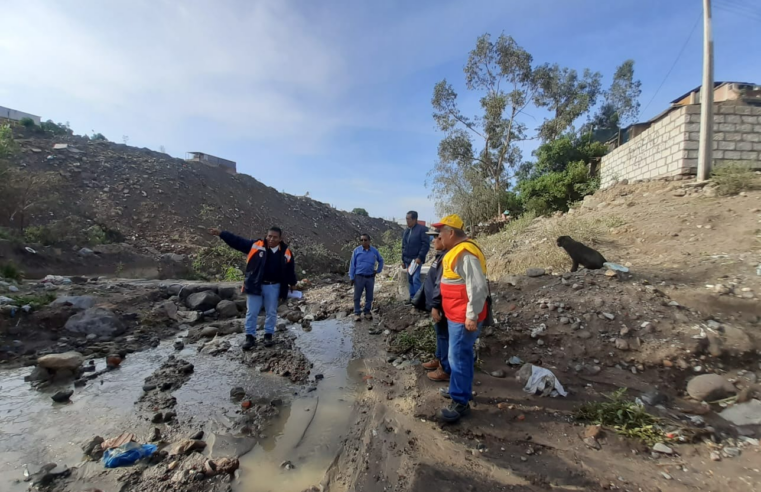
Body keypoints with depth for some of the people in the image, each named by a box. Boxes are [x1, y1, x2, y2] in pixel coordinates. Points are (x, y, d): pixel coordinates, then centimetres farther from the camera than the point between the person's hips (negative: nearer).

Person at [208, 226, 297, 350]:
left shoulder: (286, 252, -4)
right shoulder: (256, 245, -7)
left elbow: (290, 269, 7)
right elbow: (237, 241, -6)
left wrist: (292, 284, 15)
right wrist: (221, 233, -12)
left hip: (273, 287, 1)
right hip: (255, 285, -1)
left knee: (271, 313, 11)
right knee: (252, 312, 6)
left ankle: (268, 335, 28)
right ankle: (250, 337, 19)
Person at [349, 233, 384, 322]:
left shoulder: (374, 251, 0)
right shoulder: (356, 250, -5)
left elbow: (381, 261, 17)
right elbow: (352, 264, -2)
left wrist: (378, 271, 8)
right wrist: (352, 277, -5)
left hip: (370, 277, 2)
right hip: (359, 277, -2)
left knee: (369, 296, 10)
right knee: (357, 296, 4)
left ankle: (367, 312, 26)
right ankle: (357, 313, 16)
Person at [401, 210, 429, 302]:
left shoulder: (422, 229, -9)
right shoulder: (406, 230, 14)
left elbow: (426, 244, -14)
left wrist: (420, 257, -18)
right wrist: (403, 259, 16)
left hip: (416, 259, -7)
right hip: (408, 260, 8)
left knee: (415, 279, -13)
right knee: (410, 279, 12)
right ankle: (412, 297, 21)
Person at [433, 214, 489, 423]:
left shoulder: (465, 254, -23)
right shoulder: (456, 251, 11)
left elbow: (478, 287, -26)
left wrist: (472, 316, -23)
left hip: (464, 317, -10)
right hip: (456, 315, 10)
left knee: (458, 358, -2)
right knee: (462, 355, 21)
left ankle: (460, 402, 11)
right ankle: (460, 389, 36)